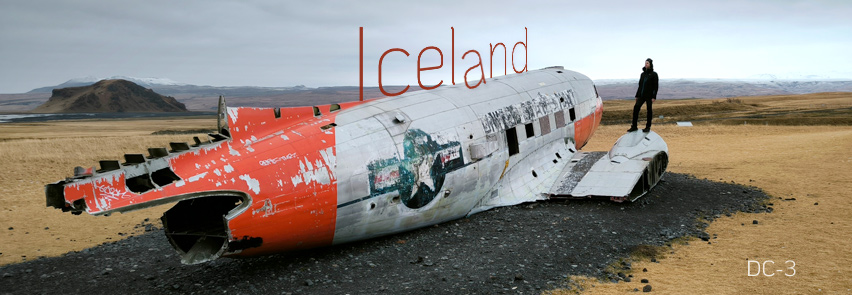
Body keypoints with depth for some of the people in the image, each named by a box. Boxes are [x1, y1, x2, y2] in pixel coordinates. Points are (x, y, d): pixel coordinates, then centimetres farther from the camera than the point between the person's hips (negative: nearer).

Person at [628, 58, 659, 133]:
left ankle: (648, 127, 10)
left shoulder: (654, 74, -3)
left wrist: (654, 97, -14)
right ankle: (634, 126, -1)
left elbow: (656, 86, -7)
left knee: (649, 110, 1)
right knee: (636, 108, -5)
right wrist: (637, 95, 15)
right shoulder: (643, 74, 14)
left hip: (649, 96, -5)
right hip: (641, 95, 5)